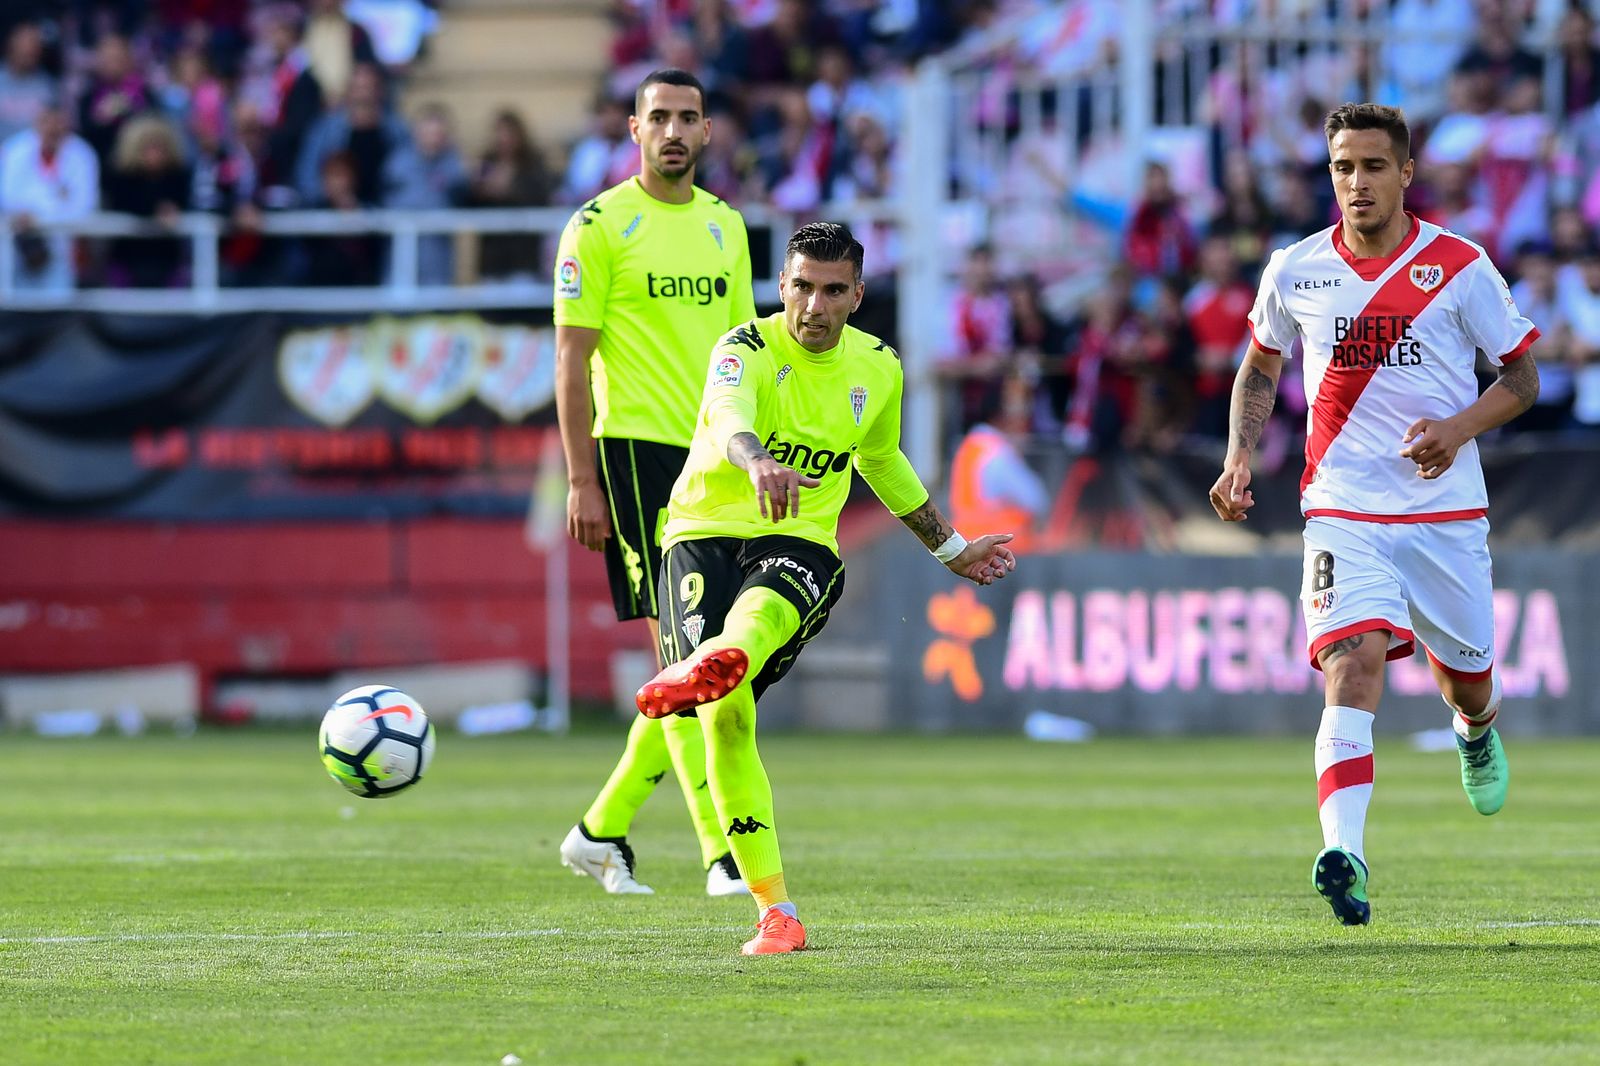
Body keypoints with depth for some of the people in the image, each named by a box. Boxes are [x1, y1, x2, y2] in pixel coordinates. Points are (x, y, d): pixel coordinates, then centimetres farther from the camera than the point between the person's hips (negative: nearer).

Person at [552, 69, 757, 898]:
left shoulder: (724, 226, 15)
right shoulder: (599, 226, -4)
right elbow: (572, 357, -6)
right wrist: (581, 480, -12)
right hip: (636, 448, -7)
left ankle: (602, 829, 19)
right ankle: (723, 853, -13)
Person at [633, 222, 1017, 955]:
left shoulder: (876, 369, 7)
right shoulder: (748, 350, -9)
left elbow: (882, 460, 29)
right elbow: (729, 418, -33)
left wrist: (949, 549, 38)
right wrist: (758, 465, -56)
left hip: (802, 543, 2)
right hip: (707, 530, -2)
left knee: (764, 604, -37)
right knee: (726, 717, -19)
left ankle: (716, 663, -75)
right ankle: (775, 912, -14)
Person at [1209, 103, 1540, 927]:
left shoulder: (1460, 267, -5)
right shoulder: (1296, 271, 1)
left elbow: (1520, 377, 3)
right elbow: (1260, 365, 19)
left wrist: (1459, 428, -16)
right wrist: (1239, 457, 3)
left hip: (1446, 512, 0)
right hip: (1342, 512, 0)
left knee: (1466, 677, 14)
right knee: (1353, 665, -21)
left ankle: (1475, 733, 54)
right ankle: (1344, 858, -33)